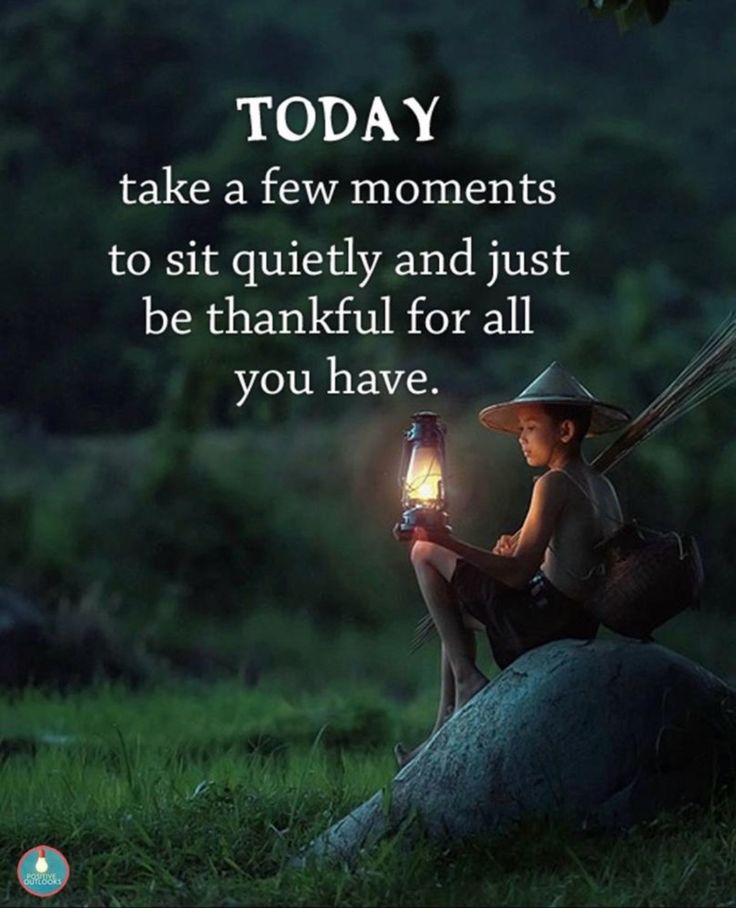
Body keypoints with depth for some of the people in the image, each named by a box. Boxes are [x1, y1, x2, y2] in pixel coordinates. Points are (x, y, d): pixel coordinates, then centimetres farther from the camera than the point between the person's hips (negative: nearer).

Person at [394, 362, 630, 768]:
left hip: (541, 618, -10)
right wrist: (523, 549, 12)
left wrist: (447, 541, -24)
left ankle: (465, 676, -2)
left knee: (427, 554, 0)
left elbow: (519, 574, -21)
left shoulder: (555, 483, -14)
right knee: (457, 612, 32)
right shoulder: (602, 486, 12)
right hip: (581, 625, 10)